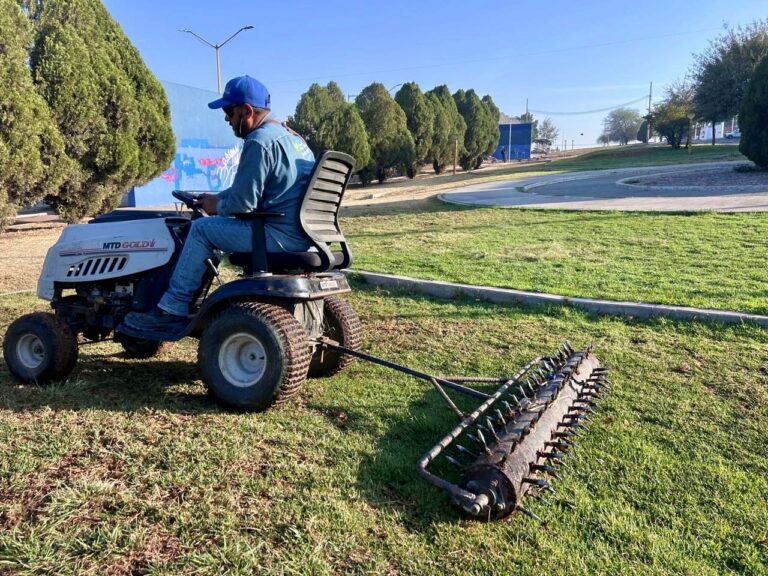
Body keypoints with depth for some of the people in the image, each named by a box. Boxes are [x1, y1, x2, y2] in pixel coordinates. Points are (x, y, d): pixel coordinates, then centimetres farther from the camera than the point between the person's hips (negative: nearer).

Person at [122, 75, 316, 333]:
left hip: (281, 233, -10)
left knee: (202, 229, -2)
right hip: (302, 232, 10)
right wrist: (218, 198, 18)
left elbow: (243, 201, -17)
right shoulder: (289, 135, 17)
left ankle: (172, 310, 5)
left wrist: (218, 206, 3)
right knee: (218, 224, 24)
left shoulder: (259, 141, -15)